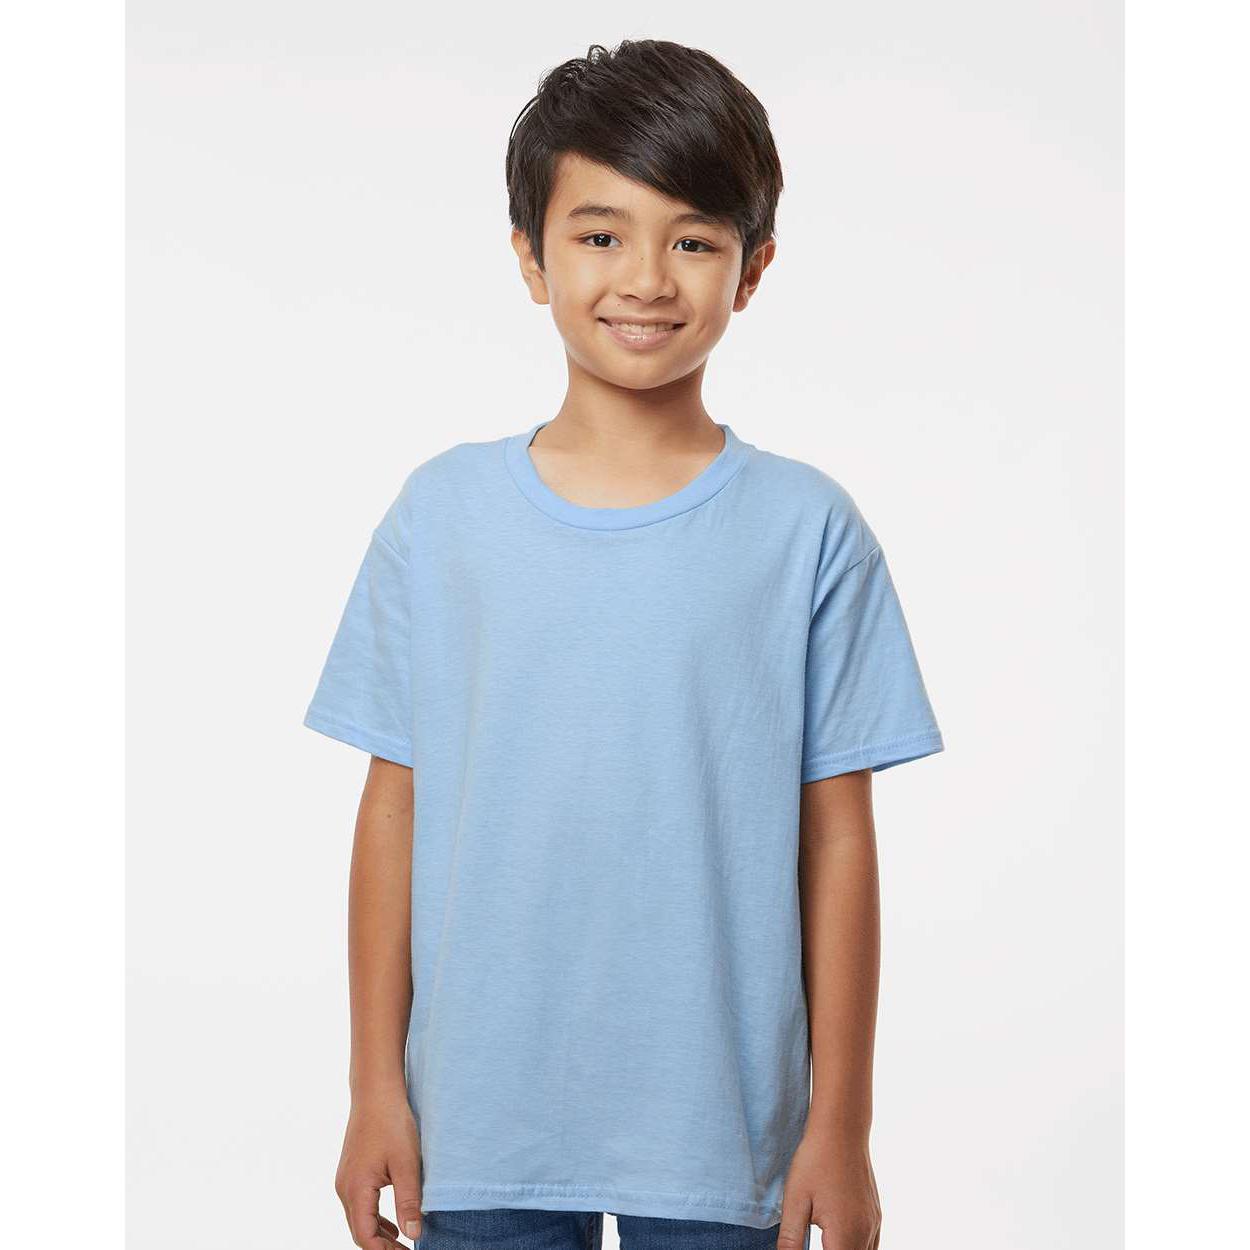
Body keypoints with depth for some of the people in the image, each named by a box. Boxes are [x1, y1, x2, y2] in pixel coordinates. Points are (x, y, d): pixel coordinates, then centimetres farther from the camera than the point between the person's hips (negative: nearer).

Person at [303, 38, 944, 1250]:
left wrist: (840, 1122, -1)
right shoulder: (440, 513, -1)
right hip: (480, 1125, 1)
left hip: (717, 1133, -1)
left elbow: (836, 840, -2)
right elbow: (395, 808, 2)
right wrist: (376, 1085, 3)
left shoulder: (809, 531, -4)